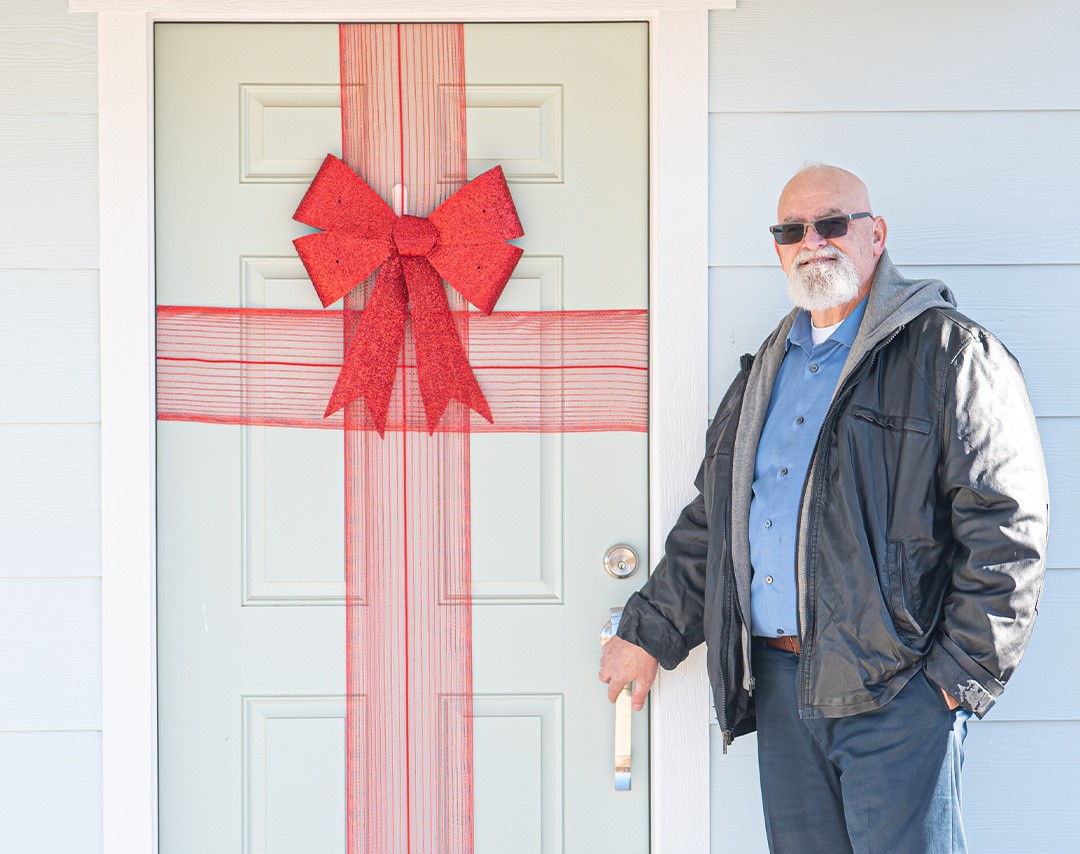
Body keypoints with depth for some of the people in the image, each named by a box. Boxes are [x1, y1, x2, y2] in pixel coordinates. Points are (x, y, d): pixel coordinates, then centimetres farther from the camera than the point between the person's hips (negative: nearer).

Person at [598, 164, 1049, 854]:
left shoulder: (951, 354, -5)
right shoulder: (768, 370, 18)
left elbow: (1005, 531, -11)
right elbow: (711, 522, 24)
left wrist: (962, 674, -13)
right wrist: (648, 634, 20)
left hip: (896, 693, -6)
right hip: (778, 684, 7)